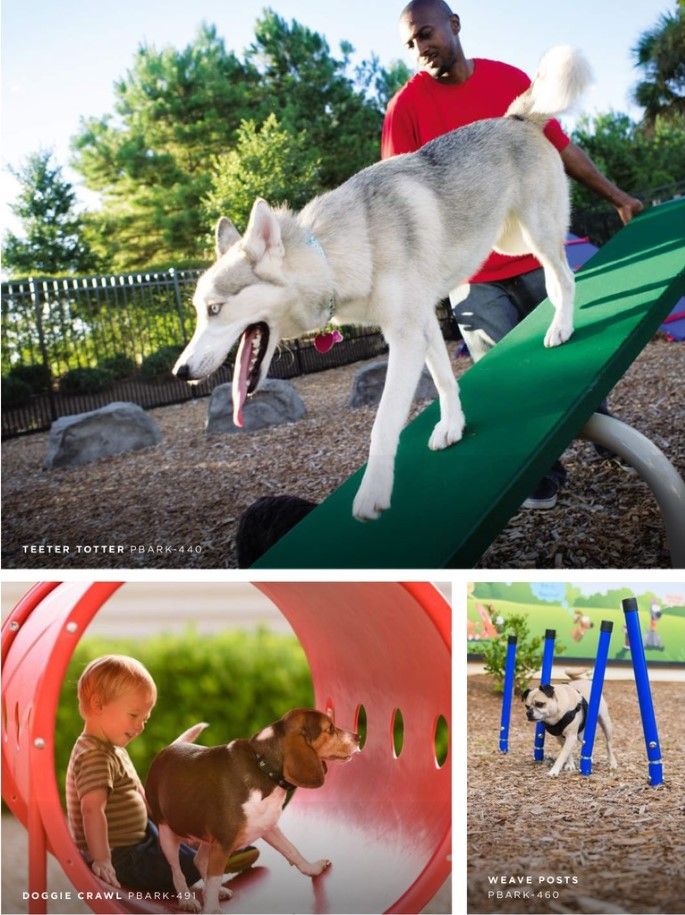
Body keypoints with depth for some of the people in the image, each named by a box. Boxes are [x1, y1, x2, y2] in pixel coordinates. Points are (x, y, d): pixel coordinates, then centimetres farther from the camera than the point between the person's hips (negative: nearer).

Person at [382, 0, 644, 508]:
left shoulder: (511, 79, 3)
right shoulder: (408, 105, -7)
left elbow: (561, 147, 12)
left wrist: (616, 196, 15)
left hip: (535, 253, 3)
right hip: (472, 271, -3)